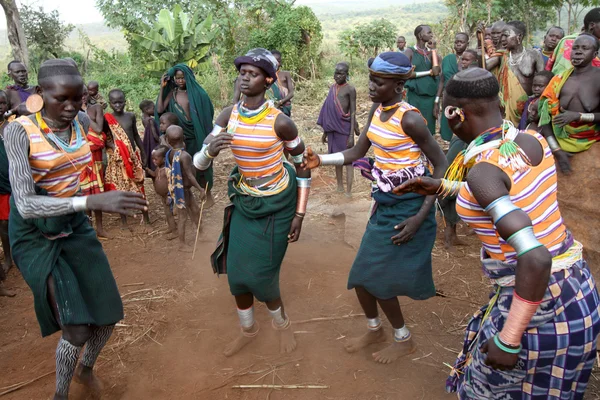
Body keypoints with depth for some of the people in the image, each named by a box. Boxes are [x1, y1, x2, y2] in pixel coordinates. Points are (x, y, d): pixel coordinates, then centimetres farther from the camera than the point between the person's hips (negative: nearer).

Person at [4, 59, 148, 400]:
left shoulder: (82, 122, -5)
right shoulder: (19, 131, -21)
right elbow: (25, 203, -32)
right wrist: (94, 201, -42)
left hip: (75, 227, 5)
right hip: (35, 236, -5)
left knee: (109, 316, 8)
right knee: (77, 330, -12)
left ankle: (86, 369, 40)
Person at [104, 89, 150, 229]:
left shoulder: (131, 116, 1)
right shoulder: (106, 119, -6)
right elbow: (104, 139, -1)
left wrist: (143, 154, 13)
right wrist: (112, 146, -22)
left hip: (133, 156, 2)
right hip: (117, 158, -2)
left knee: (139, 186, 8)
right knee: (120, 188, 6)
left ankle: (146, 216, 21)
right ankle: (123, 220, 19)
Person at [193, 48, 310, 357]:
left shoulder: (279, 121, -19)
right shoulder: (228, 115, -7)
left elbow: (303, 166, -7)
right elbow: (198, 164, -7)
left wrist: (299, 215, -7)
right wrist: (209, 150, -31)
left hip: (276, 205, -4)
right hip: (243, 201, 4)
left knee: (259, 276, -1)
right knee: (236, 273, 9)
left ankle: (282, 322, 32)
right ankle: (248, 329, 36)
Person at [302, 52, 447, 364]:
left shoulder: (409, 119, -19)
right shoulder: (378, 112, 4)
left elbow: (441, 165, -15)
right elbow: (357, 153, 8)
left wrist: (420, 216, -19)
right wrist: (321, 160, -8)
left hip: (408, 205, -7)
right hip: (385, 203, 7)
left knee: (378, 279, 1)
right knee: (364, 277, 12)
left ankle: (404, 340, 26)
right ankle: (375, 329, 38)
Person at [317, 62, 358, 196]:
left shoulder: (350, 89, -8)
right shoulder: (332, 88, 9)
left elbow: (353, 113, -9)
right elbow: (328, 111, 13)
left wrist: (351, 135, -15)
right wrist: (325, 131, 14)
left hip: (345, 128, -6)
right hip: (333, 128, 6)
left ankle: (348, 192, -1)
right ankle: (340, 187, 24)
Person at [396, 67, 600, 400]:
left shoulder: (482, 169, -26)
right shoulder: (532, 141, -2)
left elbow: (535, 258, -33)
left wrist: (508, 340, -25)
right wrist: (442, 187, 17)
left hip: (539, 303, -8)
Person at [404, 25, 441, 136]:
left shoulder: (430, 52, 9)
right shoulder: (410, 52, -1)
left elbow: (436, 72, -4)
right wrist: (429, 72, -9)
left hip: (431, 96, 4)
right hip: (415, 96, -4)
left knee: (428, 127, 7)